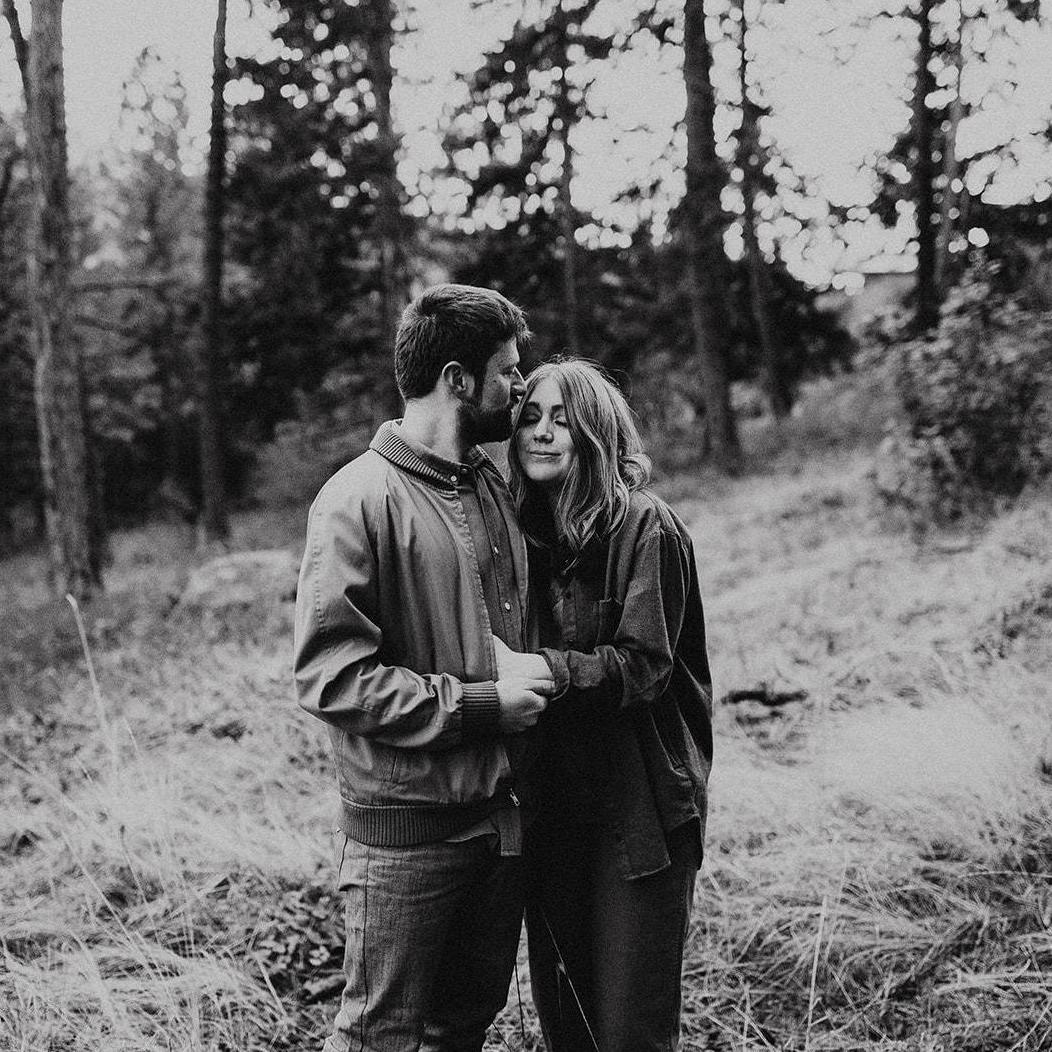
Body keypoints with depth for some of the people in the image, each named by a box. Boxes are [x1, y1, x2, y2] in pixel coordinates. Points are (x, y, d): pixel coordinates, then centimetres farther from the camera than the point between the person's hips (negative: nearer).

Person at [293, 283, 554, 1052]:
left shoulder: (495, 486, 9)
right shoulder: (361, 499, -14)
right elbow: (329, 676, -19)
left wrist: (536, 679, 5)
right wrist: (477, 705, -18)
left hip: (501, 809, 7)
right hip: (408, 825, -7)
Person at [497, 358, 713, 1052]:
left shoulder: (646, 529, -10)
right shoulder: (527, 534, 9)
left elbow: (644, 665, -16)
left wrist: (547, 670, -29)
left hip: (637, 807, -5)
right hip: (550, 806, 6)